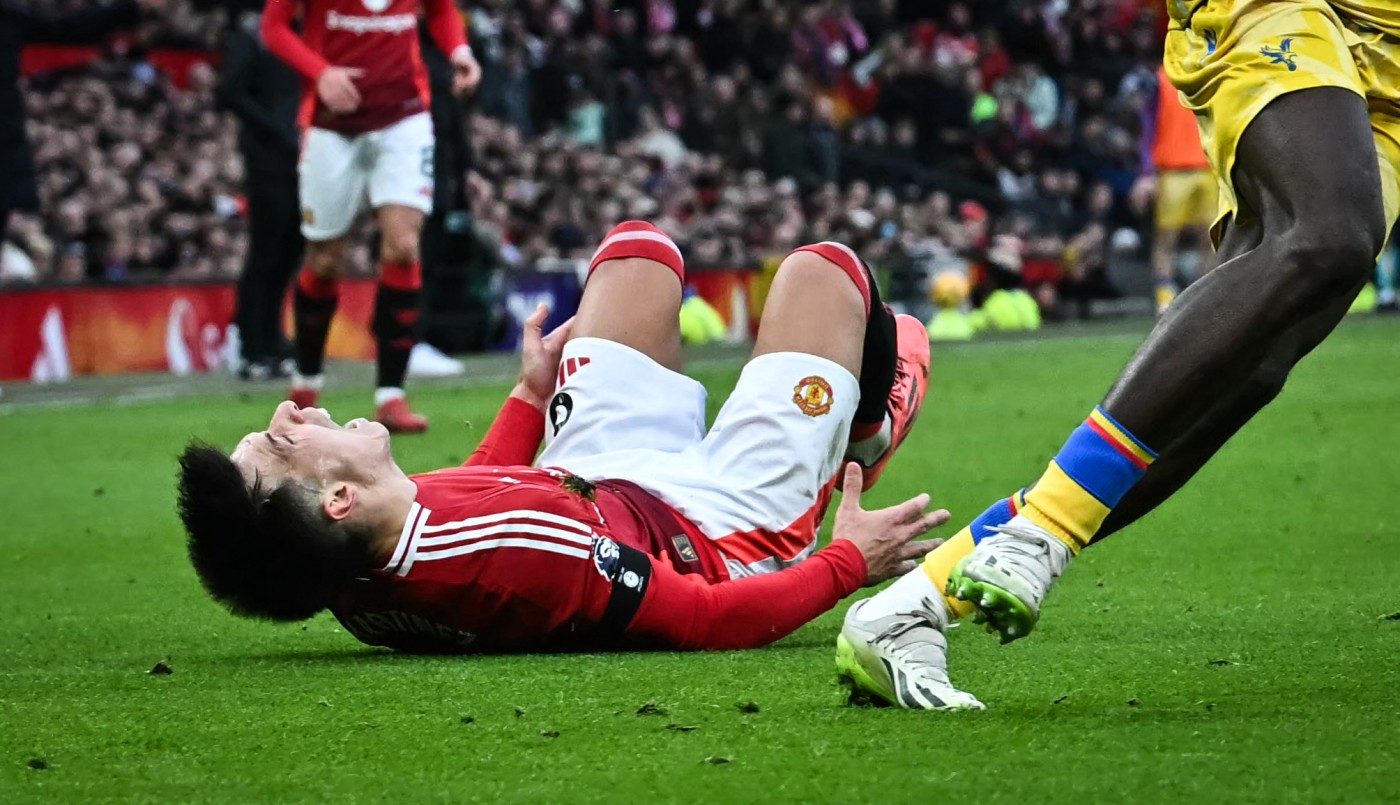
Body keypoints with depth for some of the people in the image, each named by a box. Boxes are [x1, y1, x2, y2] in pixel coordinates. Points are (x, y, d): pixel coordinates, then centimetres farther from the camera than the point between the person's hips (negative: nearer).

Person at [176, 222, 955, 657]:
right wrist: (849, 563, -22)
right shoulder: (524, 558, -49)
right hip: (726, 531, -6)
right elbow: (708, 620, -34)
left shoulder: (358, 582, -25)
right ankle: (868, 429, 44)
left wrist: (530, 393, 12)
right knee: (822, 268, 7)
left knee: (641, 249, 20)